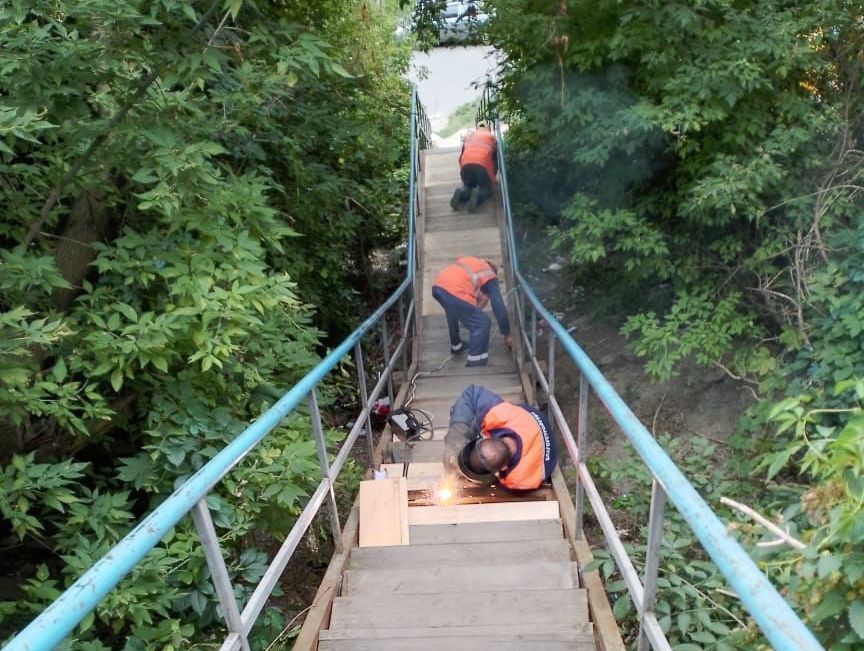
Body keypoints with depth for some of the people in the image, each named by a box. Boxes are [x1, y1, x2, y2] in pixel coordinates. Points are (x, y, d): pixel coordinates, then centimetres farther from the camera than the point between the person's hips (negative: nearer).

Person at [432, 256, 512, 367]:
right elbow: (499, 306, 15)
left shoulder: (467, 261, 36)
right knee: (482, 324, 6)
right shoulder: (490, 275, 19)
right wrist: (507, 335, 23)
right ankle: (475, 362, 8)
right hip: (455, 292, -7)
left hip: (437, 286, 7)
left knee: (453, 311, 38)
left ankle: (456, 346, 50)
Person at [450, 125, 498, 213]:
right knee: (486, 189, 15)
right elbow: (496, 159, 25)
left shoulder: (469, 135, 31)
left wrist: (463, 171, 42)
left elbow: (460, 158, 31)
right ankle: (477, 195, -20)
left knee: (467, 185, 24)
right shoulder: (491, 136, 26)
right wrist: (493, 177, 33)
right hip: (483, 165, -2)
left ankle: (460, 193, -11)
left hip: (466, 164, 2)